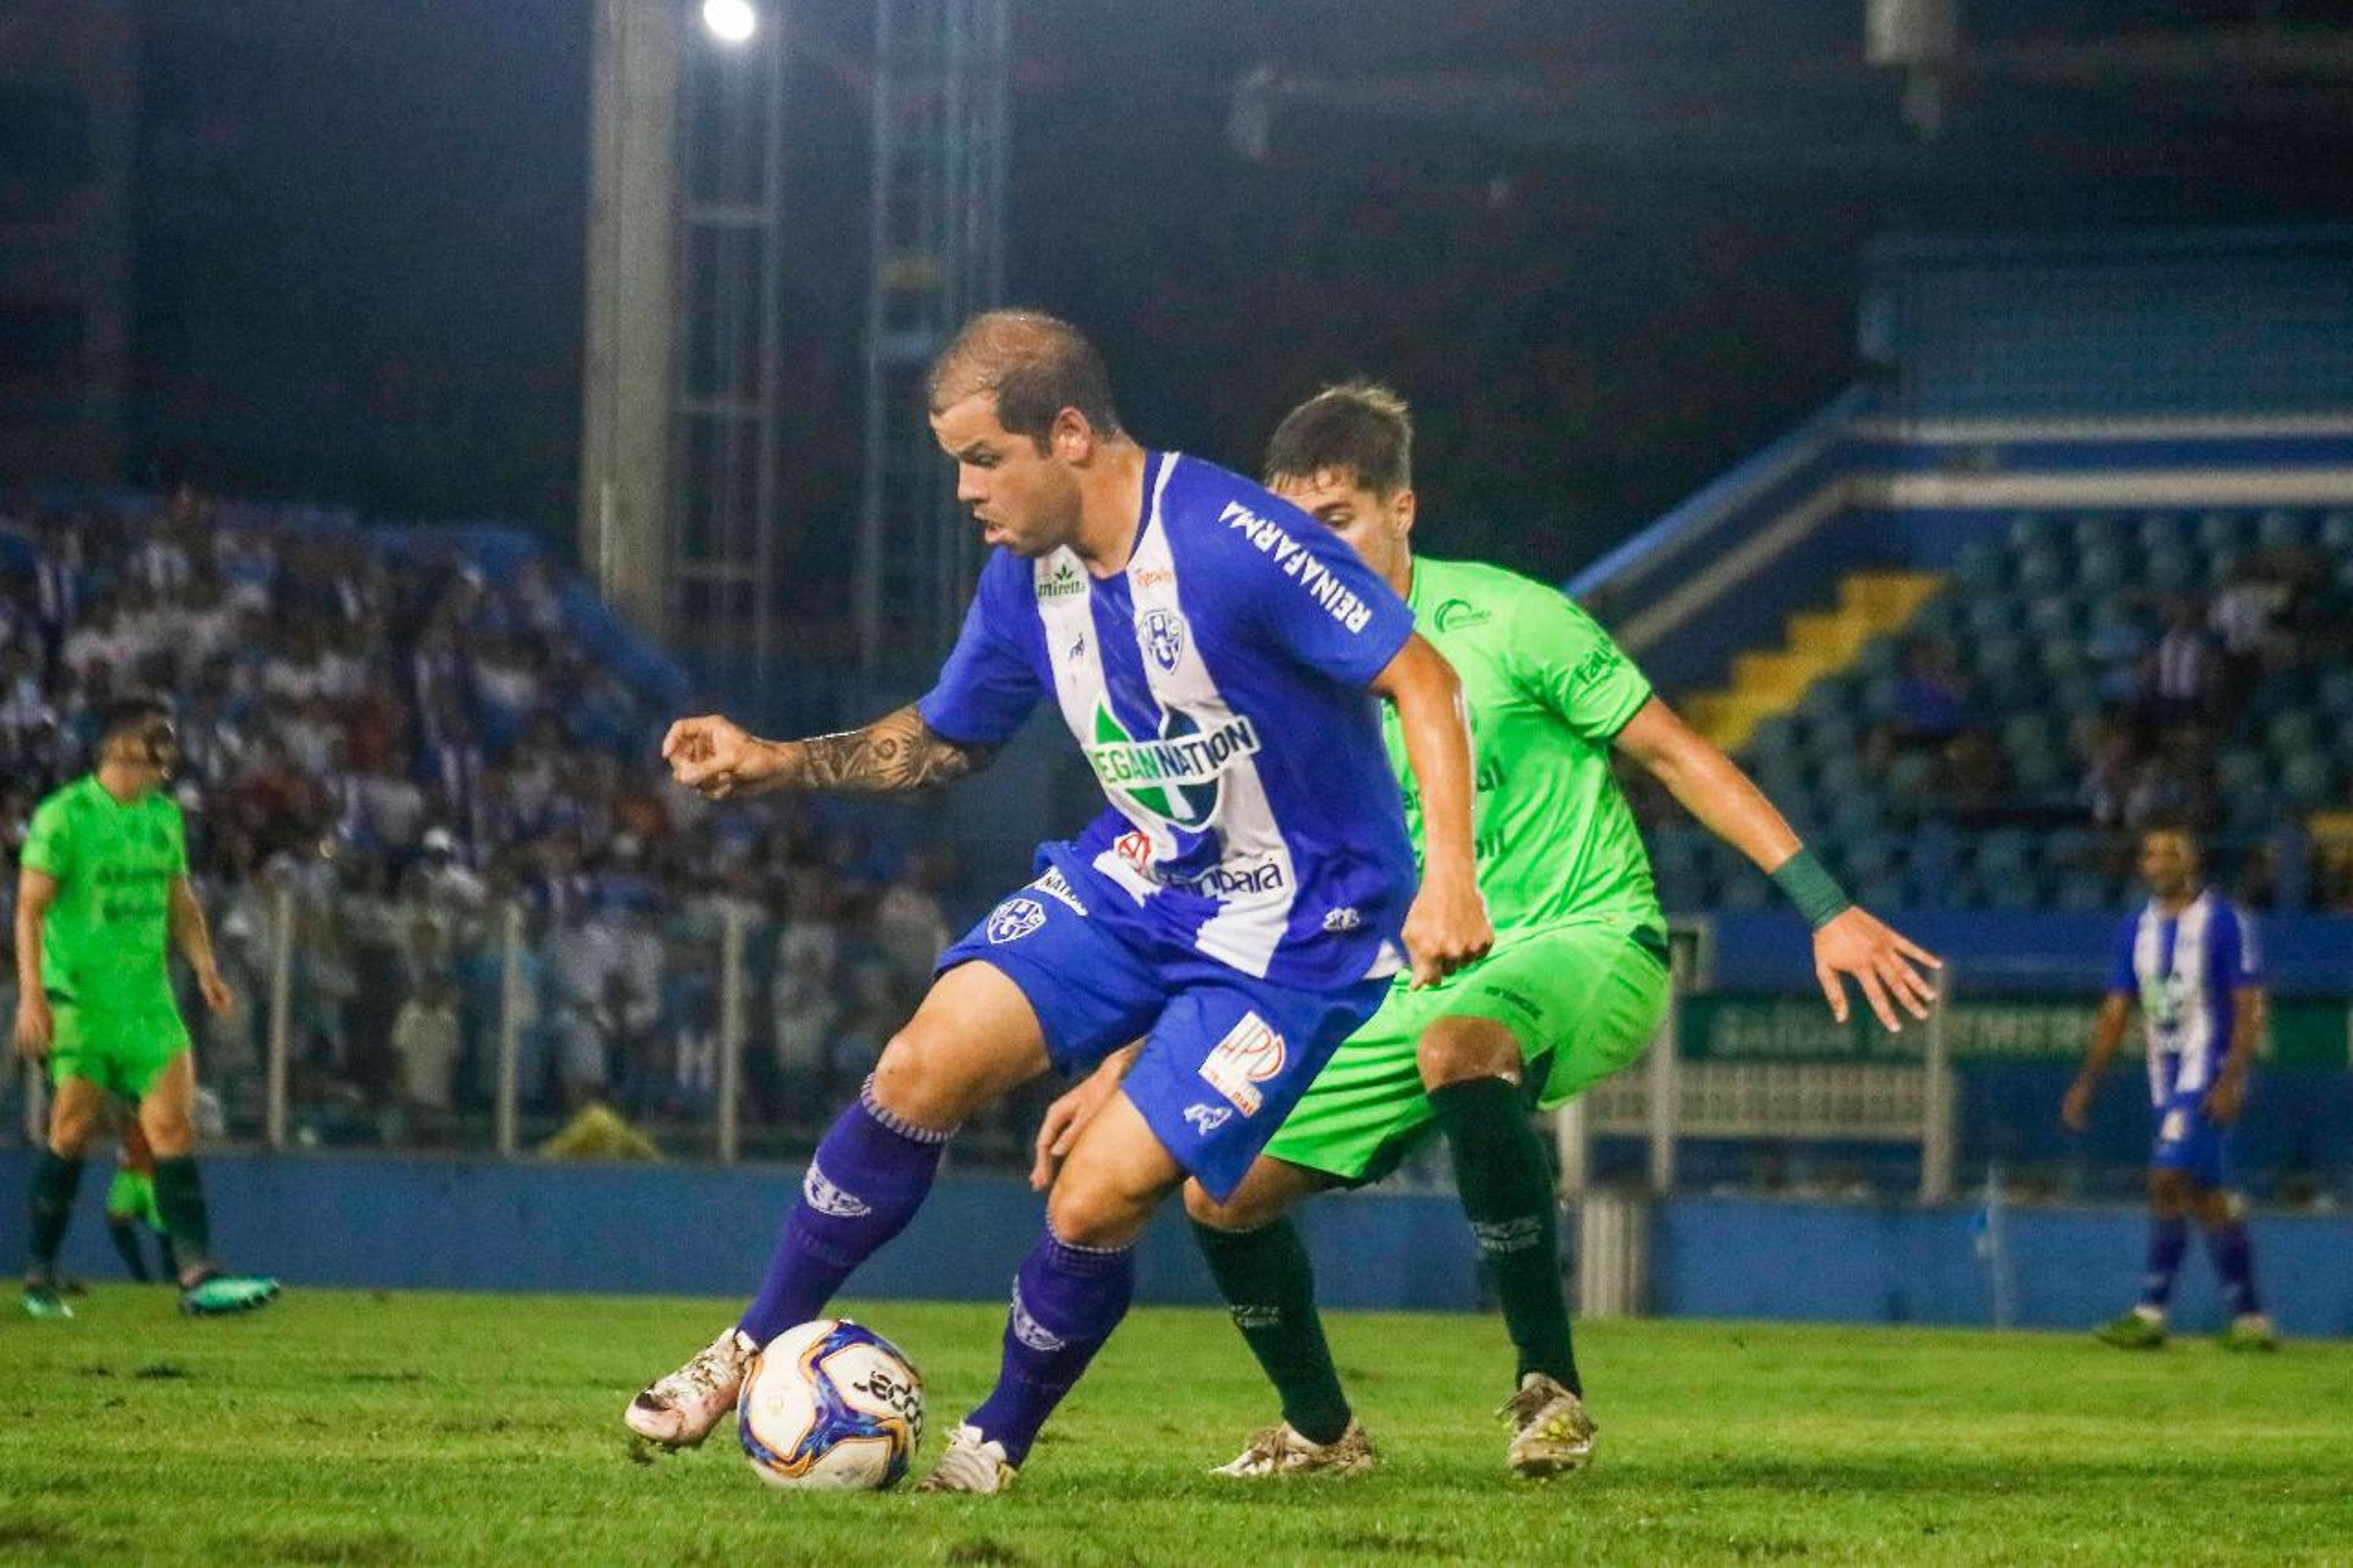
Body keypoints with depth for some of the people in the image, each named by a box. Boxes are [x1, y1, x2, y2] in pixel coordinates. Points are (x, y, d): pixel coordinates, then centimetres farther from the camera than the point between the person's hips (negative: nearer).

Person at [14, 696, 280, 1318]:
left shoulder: (164, 816, 12)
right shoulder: (64, 816, -7)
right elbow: (30, 908, -9)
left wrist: (205, 968, 7)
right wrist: (31, 993, -16)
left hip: (149, 998, 5)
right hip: (79, 1001, -5)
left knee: (174, 1127, -6)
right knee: (74, 1130, -1)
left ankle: (197, 1275, -12)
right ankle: (40, 1276, 12)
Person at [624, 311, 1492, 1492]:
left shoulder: (1233, 542, -25)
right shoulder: (1026, 578, -1)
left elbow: (1422, 680, -21)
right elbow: (942, 740, 16)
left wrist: (1448, 879, -30)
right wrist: (771, 765, 2)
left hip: (1289, 936, -6)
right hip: (1129, 878, 6)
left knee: (1097, 1203, -14)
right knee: (921, 1069, -12)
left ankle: (997, 1442, 13)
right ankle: (755, 1350, 4)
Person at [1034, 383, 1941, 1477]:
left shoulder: (1502, 621, -12)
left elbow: (1677, 756, -6)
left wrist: (1826, 909, -12)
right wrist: (1116, 1072, 5)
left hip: (1587, 942, -6)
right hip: (1424, 991, 6)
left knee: (1457, 1047, -40)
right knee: (1223, 1193, -2)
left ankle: (1547, 1384, -28)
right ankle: (1321, 1431, 25)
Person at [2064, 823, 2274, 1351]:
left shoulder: (2224, 922, -8)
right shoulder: (2137, 928, 11)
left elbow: (2249, 1009, -10)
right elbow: (2116, 1011, 14)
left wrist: (2231, 1080, -20)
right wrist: (2087, 1083, 7)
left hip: (2208, 1077, -7)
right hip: (2166, 1081, 7)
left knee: (2168, 1179, -16)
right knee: (2207, 1197, 7)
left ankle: (2150, 1314, -15)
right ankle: (2249, 1319, 12)